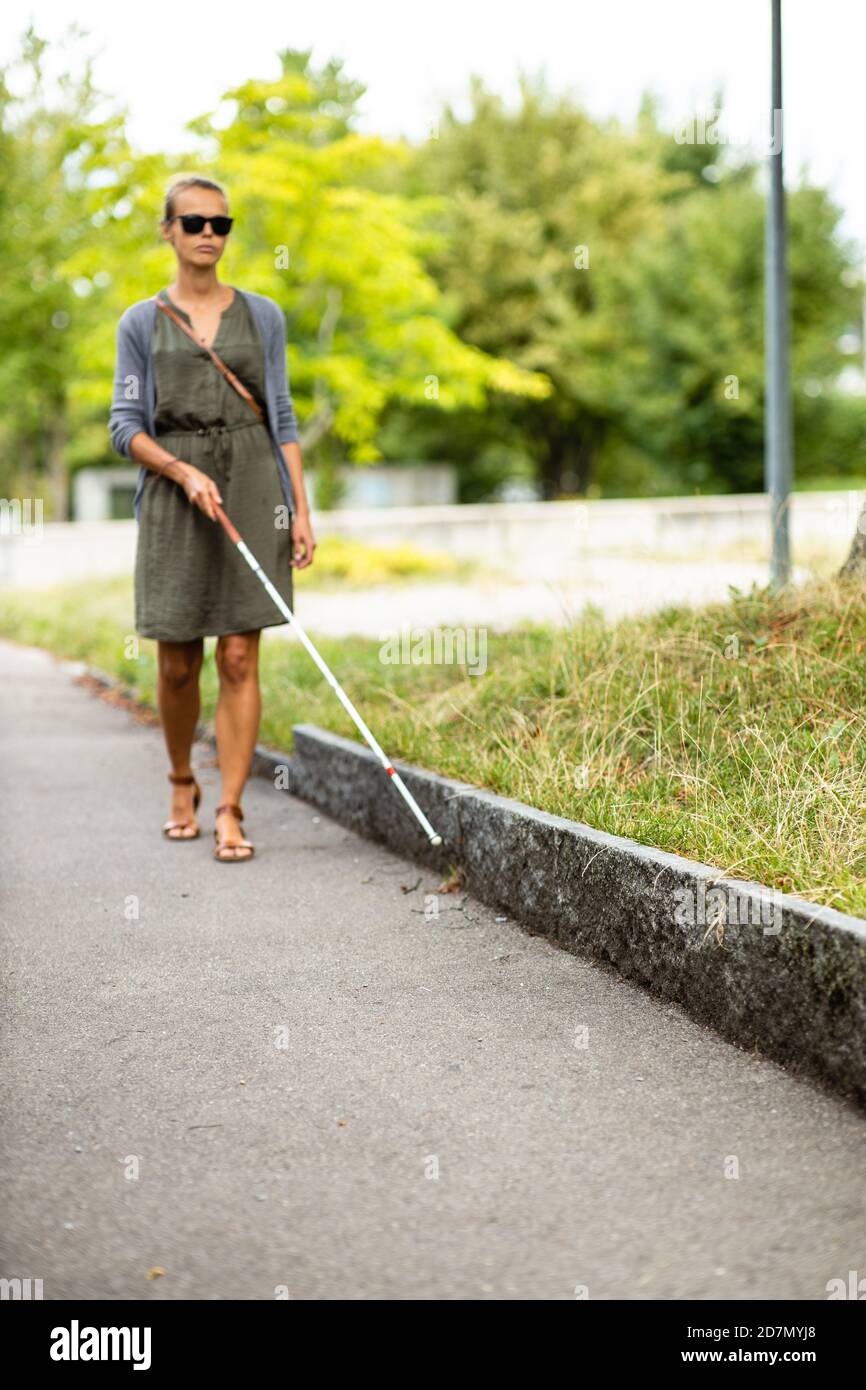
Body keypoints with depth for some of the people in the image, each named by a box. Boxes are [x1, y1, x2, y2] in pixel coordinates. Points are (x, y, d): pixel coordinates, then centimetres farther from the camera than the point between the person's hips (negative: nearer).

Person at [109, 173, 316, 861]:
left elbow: (283, 418, 9)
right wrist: (184, 472, -15)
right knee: (178, 665, 4)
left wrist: (301, 510, 1)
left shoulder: (263, 315, 9)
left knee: (240, 658, -5)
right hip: (173, 497, 0)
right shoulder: (141, 323, 7)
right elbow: (125, 423, 2)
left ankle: (229, 811, -2)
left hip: (253, 492, 0)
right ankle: (182, 785, 28)